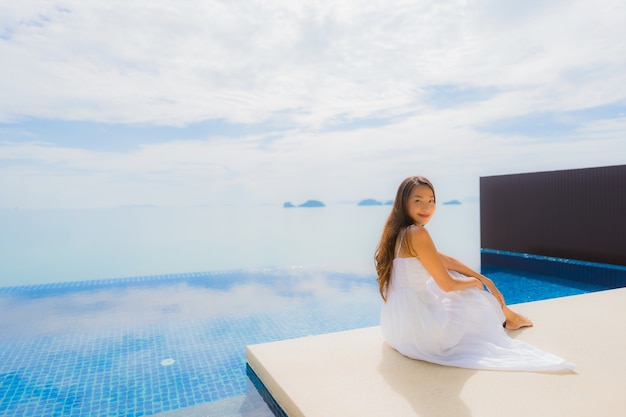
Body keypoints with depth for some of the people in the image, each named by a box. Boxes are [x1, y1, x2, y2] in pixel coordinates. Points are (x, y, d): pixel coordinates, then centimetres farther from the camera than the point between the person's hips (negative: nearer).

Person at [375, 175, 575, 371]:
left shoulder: (400, 233, 6)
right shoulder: (417, 233, -21)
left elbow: (445, 260, 14)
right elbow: (447, 285, -14)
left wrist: (484, 279, 17)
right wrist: (475, 281, 7)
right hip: (417, 328, -8)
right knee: (472, 293, 16)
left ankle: (506, 316, 41)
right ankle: (508, 317, 46)